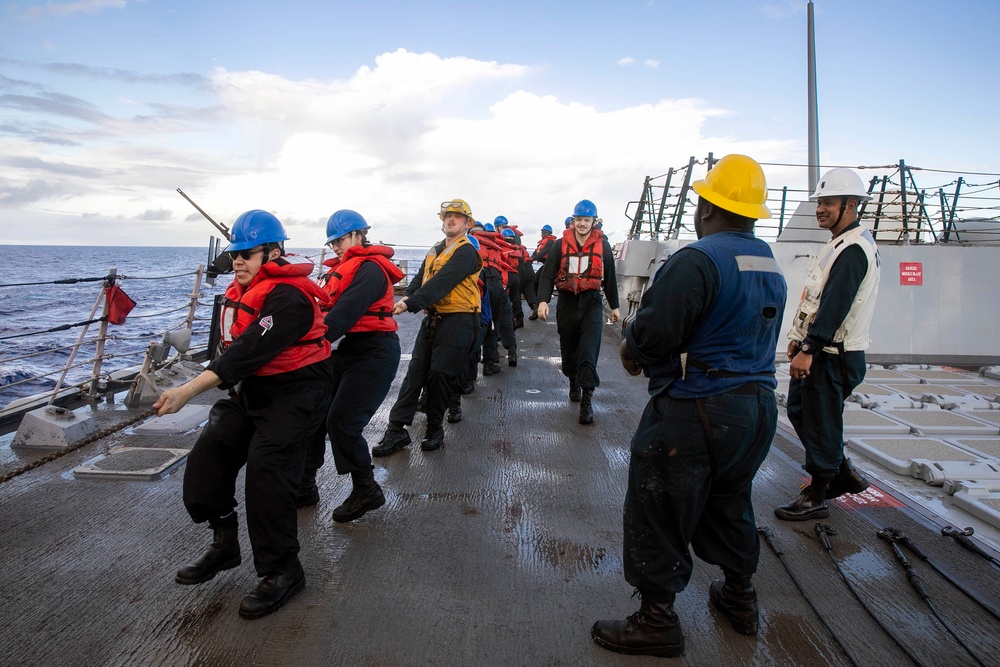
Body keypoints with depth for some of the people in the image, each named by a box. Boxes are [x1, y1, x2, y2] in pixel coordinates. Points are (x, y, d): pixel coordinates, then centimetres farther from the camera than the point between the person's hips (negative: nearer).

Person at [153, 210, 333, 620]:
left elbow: (249, 351, -31)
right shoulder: (241, 291, 8)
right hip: (250, 390, 9)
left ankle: (282, 571, -3)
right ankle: (224, 544, 13)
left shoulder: (288, 297, -23)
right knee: (210, 449, -5)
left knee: (266, 468, -19)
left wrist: (188, 391, -35)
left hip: (295, 394, -9)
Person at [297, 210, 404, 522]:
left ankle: (366, 491, 8)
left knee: (342, 422, -10)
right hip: (346, 348, 9)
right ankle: (304, 486, 18)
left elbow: (346, 312, -27)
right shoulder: (341, 268, 14)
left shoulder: (370, 268, -15)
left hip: (374, 353, -9)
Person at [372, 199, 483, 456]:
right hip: (433, 317, 7)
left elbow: (442, 282, -23)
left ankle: (435, 428, 16)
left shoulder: (465, 251, -11)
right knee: (415, 371, 4)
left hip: (457, 320, -7)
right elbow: (420, 279, 7)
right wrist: (407, 297, -14)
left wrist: (411, 303, -31)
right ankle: (397, 429, 7)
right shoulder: (434, 251, 17)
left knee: (440, 374, -3)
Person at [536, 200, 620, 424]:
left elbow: (610, 277, 11)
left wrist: (614, 306, 16)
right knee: (568, 349, 14)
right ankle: (573, 383, 41)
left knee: (588, 353, -11)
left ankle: (586, 401, -8)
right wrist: (543, 300, -19)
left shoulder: (602, 246, 2)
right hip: (567, 303, 1)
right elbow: (547, 275, -4)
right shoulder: (560, 245, -1)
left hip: (591, 303, -1)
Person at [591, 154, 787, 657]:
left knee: (659, 513, 4)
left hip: (696, 409, -9)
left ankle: (657, 621, 17)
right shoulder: (770, 265, 10)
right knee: (729, 503, 25)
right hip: (757, 404, 9)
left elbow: (654, 331, -26)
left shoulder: (698, 259, -19)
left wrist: (631, 349, -2)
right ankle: (739, 597, 41)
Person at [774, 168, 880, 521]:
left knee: (820, 423, -1)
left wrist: (808, 351, -26)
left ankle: (816, 497, 13)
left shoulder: (854, 250, -18)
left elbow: (835, 306, -25)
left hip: (833, 356, -11)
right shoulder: (839, 244, 15)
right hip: (817, 349, 11)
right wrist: (799, 339, 16)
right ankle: (844, 474, 32)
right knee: (799, 410, 19)